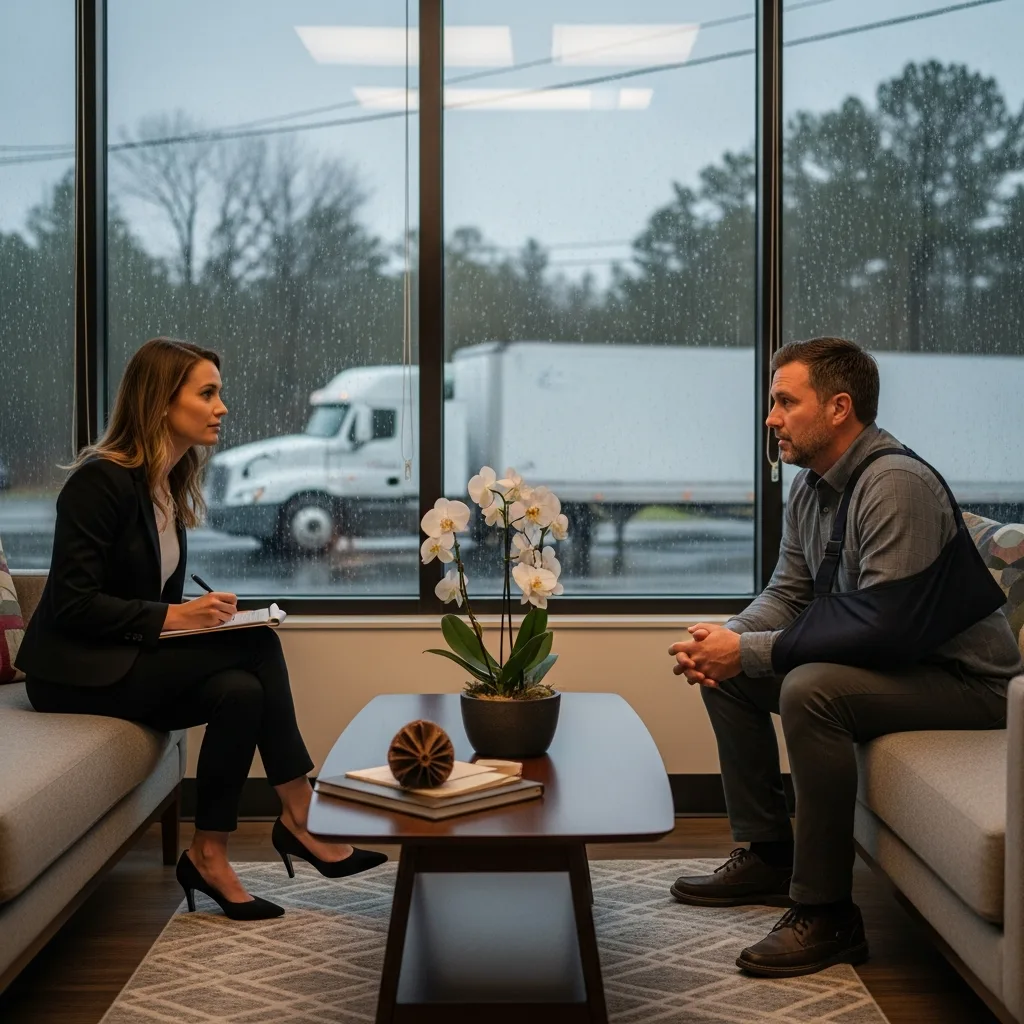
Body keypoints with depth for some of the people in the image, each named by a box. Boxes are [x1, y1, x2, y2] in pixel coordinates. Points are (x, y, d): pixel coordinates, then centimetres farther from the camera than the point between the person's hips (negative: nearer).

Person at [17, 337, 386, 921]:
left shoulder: (172, 483, 10)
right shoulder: (101, 480, -16)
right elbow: (73, 603, -20)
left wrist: (196, 613, -4)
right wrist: (169, 617, -24)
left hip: (128, 658, 8)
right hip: (76, 671, -8)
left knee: (240, 692, -21)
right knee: (257, 645, -22)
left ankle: (210, 857, -13)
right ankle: (299, 820, -14)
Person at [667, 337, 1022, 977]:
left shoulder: (897, 485, -25)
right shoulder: (811, 487, 5)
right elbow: (786, 596, 10)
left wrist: (748, 651, -28)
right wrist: (725, 640, -12)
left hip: (963, 679, -10)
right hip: (894, 659, 10)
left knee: (811, 689, -34)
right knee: (725, 673, 8)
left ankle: (827, 915, -23)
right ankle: (768, 856, 15)